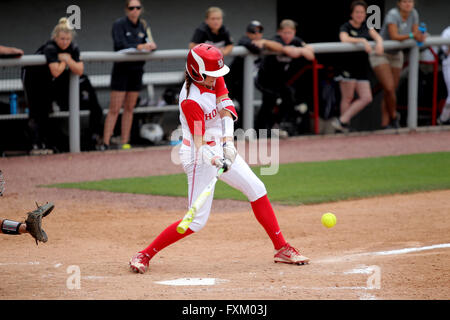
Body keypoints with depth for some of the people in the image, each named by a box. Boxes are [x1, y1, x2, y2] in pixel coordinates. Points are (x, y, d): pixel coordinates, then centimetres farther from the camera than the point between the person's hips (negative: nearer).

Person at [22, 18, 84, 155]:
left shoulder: (73, 48, -13)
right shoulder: (50, 48, -33)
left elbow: (79, 70, -18)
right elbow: (56, 72, -40)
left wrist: (68, 59, -30)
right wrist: (64, 62, -23)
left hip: (48, 82, 6)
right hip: (32, 77, -6)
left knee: (45, 112, 5)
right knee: (35, 112, -10)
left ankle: (45, 144, 4)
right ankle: (36, 145, -15)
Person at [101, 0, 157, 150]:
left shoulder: (143, 25, 11)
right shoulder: (119, 24, -7)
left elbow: (151, 45, 4)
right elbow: (120, 45, -19)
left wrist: (151, 46, -20)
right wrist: (139, 46, -32)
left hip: (137, 69, 5)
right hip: (121, 69, -5)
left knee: (129, 108, 8)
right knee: (114, 109, -8)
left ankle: (125, 143, 12)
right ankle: (106, 144, -8)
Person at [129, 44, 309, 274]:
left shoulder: (215, 79, -3)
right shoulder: (191, 101, -26)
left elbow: (226, 109, -8)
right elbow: (200, 143, -28)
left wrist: (228, 143, -22)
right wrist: (216, 161, -46)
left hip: (220, 149, 9)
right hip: (199, 157, -9)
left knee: (256, 189, 8)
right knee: (197, 221, -10)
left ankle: (281, 248, 17)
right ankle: (143, 256, -1)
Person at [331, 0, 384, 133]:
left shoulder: (366, 26, 14)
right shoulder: (345, 27, -5)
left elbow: (377, 36, 2)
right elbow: (344, 38, -25)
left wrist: (379, 42, -22)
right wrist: (362, 41, -37)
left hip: (362, 68, 7)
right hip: (347, 67, -6)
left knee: (366, 98, 0)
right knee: (348, 98, -5)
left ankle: (342, 120, 4)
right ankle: (345, 126, 3)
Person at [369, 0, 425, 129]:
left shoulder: (413, 13, -7)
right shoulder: (393, 15, -26)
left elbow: (416, 35, -5)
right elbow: (394, 36, -36)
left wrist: (420, 36, -27)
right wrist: (411, 35, -47)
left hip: (396, 55, 6)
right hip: (379, 54, -6)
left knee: (391, 92, 4)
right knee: (389, 88, -18)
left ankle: (385, 125, 9)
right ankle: (394, 116, 4)